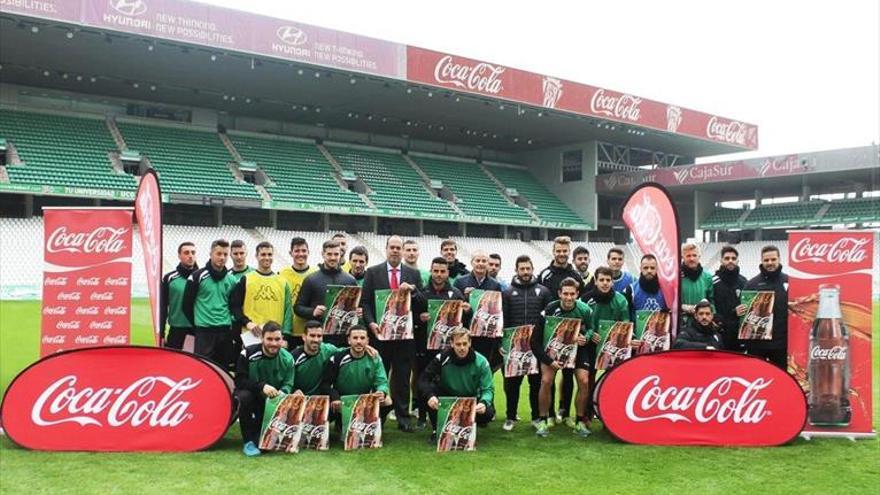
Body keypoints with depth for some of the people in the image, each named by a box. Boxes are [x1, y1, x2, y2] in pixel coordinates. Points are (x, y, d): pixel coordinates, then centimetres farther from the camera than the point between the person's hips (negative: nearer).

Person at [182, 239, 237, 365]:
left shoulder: (232, 280, 9)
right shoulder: (198, 276, -4)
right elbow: (186, 305, 0)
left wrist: (229, 323, 9)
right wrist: (197, 323, 5)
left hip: (225, 332, 4)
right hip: (204, 332, -4)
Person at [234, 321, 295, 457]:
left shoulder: (287, 358, -12)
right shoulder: (248, 353, -21)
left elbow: (288, 384, -7)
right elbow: (239, 380, -23)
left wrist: (282, 393, -32)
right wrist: (262, 386, -37)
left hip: (273, 399, 2)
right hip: (250, 393, -2)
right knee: (245, 396, -35)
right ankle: (249, 442, -19)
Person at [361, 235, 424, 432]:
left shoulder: (413, 274, 10)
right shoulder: (373, 272, 6)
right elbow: (365, 301, 2)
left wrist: (412, 289, -11)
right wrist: (371, 323, -12)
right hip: (380, 331, -1)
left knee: (402, 377, 4)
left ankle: (403, 417, 11)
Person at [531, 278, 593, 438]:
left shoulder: (585, 310, -19)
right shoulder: (549, 310, -24)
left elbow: (592, 329, 1)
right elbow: (536, 341, -19)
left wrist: (586, 338, -23)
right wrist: (549, 361, -26)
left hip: (578, 347, 1)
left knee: (584, 381, -13)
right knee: (546, 380, -16)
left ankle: (580, 422, 5)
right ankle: (542, 421, 0)